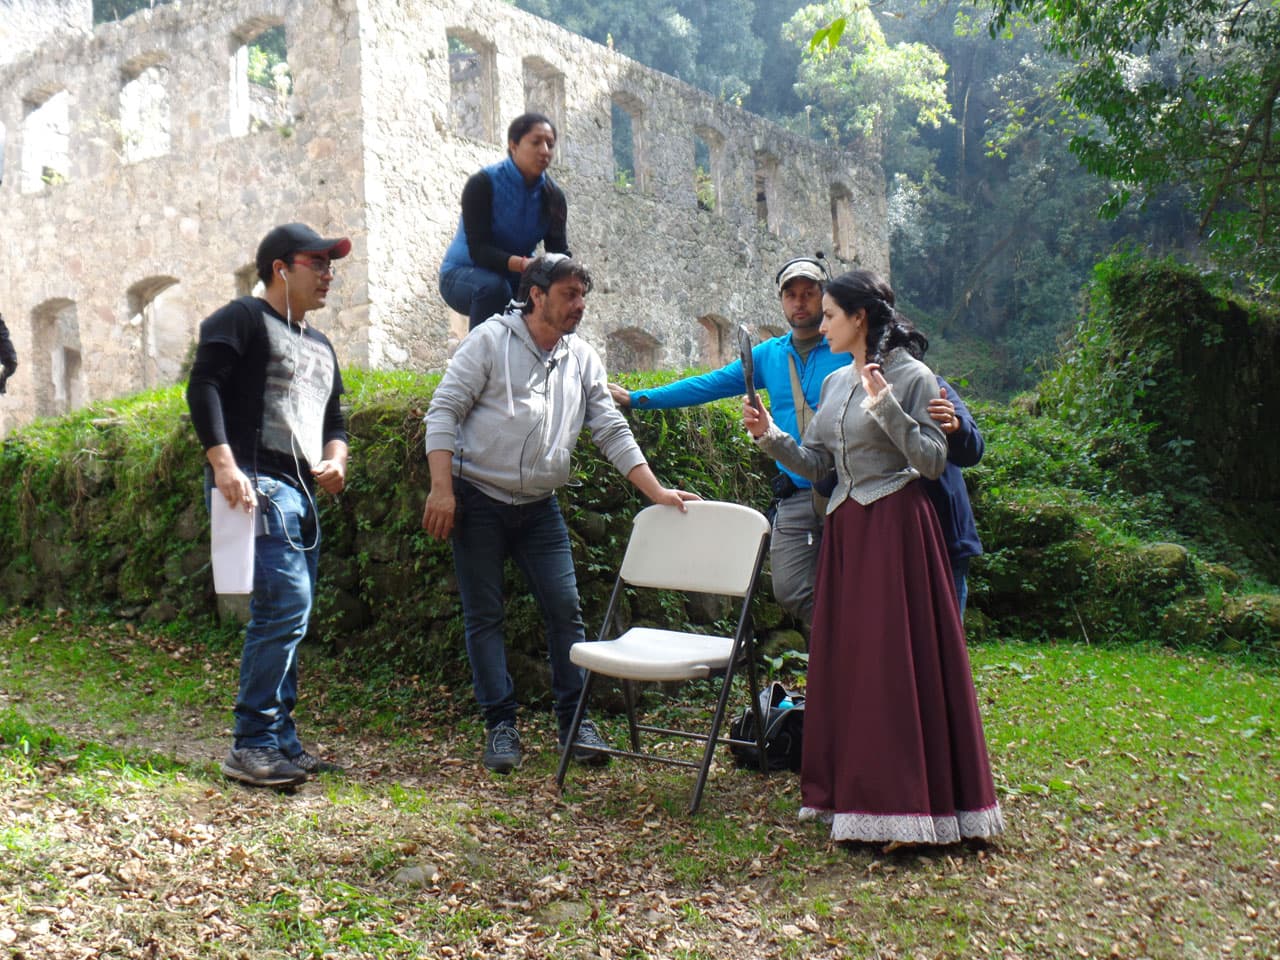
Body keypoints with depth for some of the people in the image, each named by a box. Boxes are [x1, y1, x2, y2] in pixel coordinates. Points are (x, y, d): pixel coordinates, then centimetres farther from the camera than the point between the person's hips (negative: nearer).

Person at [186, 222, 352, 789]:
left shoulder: (319, 347, 26)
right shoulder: (244, 319, 0)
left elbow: (333, 418, 30)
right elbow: (203, 386, -10)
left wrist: (335, 457, 7)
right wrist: (222, 462, -22)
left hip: (300, 494, 9)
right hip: (254, 485, -9)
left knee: (288, 617, 9)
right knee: (286, 604, -19)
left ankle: (281, 743, 16)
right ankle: (251, 747, -13)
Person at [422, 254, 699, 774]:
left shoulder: (582, 358, 9)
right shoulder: (491, 340, -5)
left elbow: (612, 430, 9)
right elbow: (443, 410, -8)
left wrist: (657, 491, 0)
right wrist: (441, 488, -16)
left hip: (540, 506, 4)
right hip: (478, 500, -4)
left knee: (565, 609, -1)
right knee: (484, 615, 1)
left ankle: (575, 720, 10)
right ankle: (500, 724, 10)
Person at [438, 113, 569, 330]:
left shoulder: (553, 196, -3)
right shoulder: (483, 184, -18)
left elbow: (558, 249, -9)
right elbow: (478, 249, -27)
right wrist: (523, 264, -44)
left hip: (516, 280, 5)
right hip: (463, 274, -5)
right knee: (492, 286, -37)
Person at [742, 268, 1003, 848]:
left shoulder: (911, 377, -6)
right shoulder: (835, 382, 15)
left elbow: (933, 462, -12)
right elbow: (815, 463, 15)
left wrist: (887, 407, -20)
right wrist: (771, 437, 0)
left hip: (895, 527, -7)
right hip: (845, 529, 7)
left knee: (897, 661, -6)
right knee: (844, 659, 8)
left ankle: (904, 805, 2)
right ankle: (853, 796, 17)